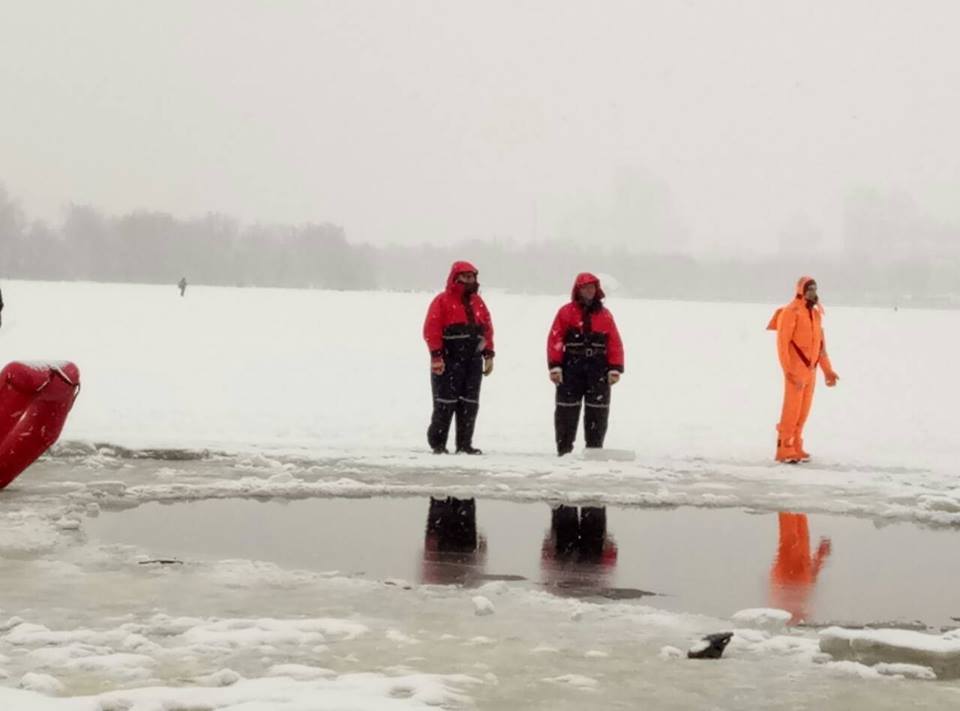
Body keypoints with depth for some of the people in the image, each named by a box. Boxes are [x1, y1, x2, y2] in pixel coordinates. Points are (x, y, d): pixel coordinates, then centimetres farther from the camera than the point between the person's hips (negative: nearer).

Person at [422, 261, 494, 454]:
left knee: (470, 404, 6)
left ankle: (465, 444, 12)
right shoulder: (442, 301, -4)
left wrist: (488, 355, 10)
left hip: (473, 361, 6)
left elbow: (487, 329, 17)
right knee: (445, 404, -6)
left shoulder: (477, 301, 15)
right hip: (448, 361, -6)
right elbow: (431, 329, -10)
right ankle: (437, 444, 1)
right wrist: (436, 356, -15)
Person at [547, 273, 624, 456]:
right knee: (567, 410, 0)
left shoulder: (605, 314, 9)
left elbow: (615, 343, 6)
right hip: (571, 368, -2)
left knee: (597, 411, 3)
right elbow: (555, 339, -3)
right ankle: (564, 449, 5)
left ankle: (594, 449, 10)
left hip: (598, 370, 2)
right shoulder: (566, 312, 3)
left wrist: (615, 369, -2)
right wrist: (554, 366, -11)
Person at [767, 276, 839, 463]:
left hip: (810, 371, 8)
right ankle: (784, 450, -3)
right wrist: (788, 371, -20)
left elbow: (820, 344, 19)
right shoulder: (791, 312, -12)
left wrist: (827, 370, 17)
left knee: (803, 410, 9)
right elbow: (782, 343, -15)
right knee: (792, 409, -7)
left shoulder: (816, 313, 13)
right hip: (796, 372, -8)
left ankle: (795, 448, 15)